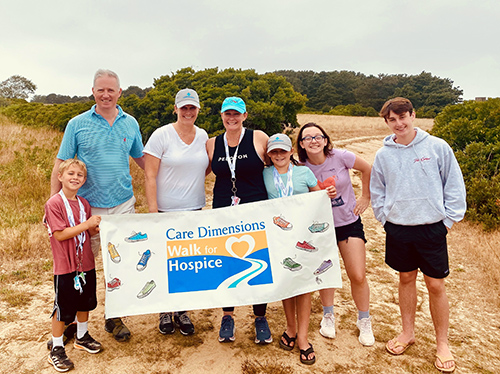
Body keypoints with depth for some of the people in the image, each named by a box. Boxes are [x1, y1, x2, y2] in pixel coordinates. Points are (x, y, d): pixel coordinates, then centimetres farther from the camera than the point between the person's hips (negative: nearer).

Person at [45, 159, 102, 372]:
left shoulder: (83, 203, 6)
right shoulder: (54, 204, -15)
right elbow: (60, 234, -21)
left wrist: (99, 227, -7)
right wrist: (86, 224, -23)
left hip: (86, 263, 7)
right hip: (65, 266, -6)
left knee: (85, 302, 20)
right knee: (62, 308, 5)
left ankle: (82, 337, 40)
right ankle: (56, 349, 23)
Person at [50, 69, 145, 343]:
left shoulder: (130, 123, 6)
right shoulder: (77, 124, -1)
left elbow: (141, 159, 17)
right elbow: (61, 165, 1)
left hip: (123, 206, 2)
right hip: (87, 207, -2)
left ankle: (114, 318, 26)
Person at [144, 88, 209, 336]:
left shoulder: (203, 136, 8)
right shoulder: (161, 135, -6)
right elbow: (150, 175, -9)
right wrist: (152, 210, -14)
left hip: (195, 209, 4)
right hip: (167, 211, -4)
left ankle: (182, 312, 26)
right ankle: (165, 312, 26)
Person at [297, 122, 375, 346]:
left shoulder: (341, 157, -13)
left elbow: (367, 169, 3)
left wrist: (366, 197, 4)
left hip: (349, 222, -1)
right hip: (320, 226, 1)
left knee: (358, 276, -1)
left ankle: (364, 321, 24)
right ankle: (328, 315, 38)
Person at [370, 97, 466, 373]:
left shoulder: (437, 147, -5)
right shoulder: (383, 154, 2)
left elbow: (454, 185, 0)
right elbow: (377, 192, 12)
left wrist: (448, 219, -3)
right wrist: (385, 218, 4)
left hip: (432, 228, -2)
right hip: (398, 228, 2)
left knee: (436, 286, 5)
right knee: (406, 279, 15)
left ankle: (442, 343, 24)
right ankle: (408, 332, 33)